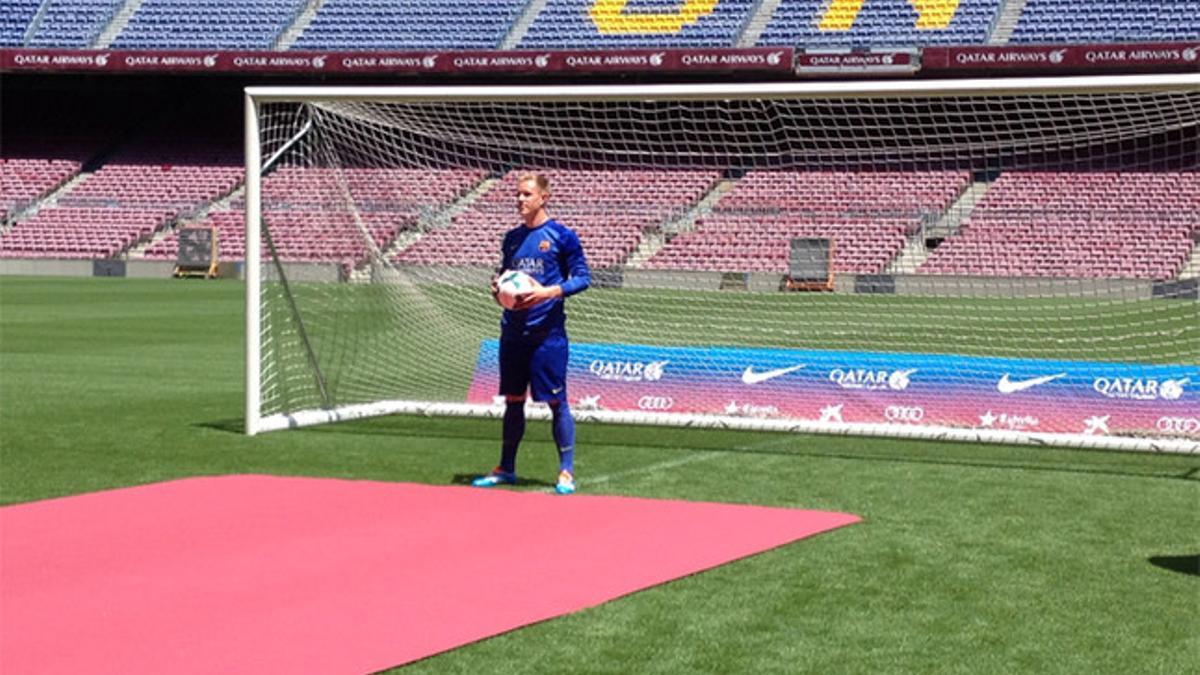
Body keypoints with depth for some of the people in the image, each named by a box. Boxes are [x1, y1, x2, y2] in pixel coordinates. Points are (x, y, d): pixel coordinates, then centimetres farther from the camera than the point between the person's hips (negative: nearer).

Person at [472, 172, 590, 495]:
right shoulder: (512, 238, 13)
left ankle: (567, 472, 0)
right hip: (513, 332, 6)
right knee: (513, 400, 12)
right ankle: (506, 469, 21)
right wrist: (497, 289, 2)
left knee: (556, 402, -4)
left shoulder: (562, 236, -4)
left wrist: (549, 292, -20)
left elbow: (583, 277, -5)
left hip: (547, 332, -6)